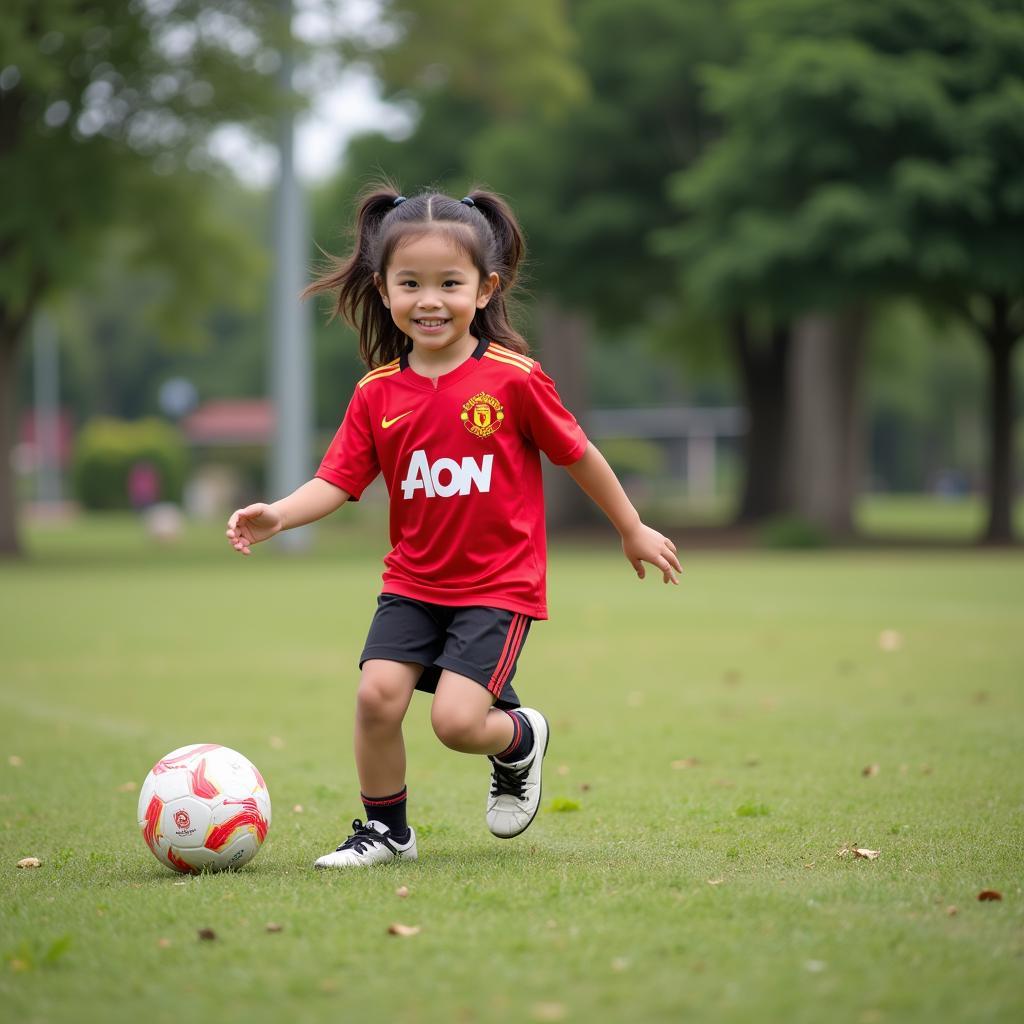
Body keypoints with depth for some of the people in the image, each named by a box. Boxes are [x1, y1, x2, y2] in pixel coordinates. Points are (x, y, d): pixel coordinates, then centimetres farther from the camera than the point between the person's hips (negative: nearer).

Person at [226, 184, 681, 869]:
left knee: (456, 720, -16)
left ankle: (521, 737, 21)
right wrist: (277, 516, -23)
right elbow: (338, 480, -3)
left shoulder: (513, 379, -11)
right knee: (377, 696, -10)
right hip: (413, 583, 4)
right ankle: (384, 831, 13)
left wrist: (633, 530, 11)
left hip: (498, 586, -4)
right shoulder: (378, 393, -1)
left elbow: (577, 454, 1)